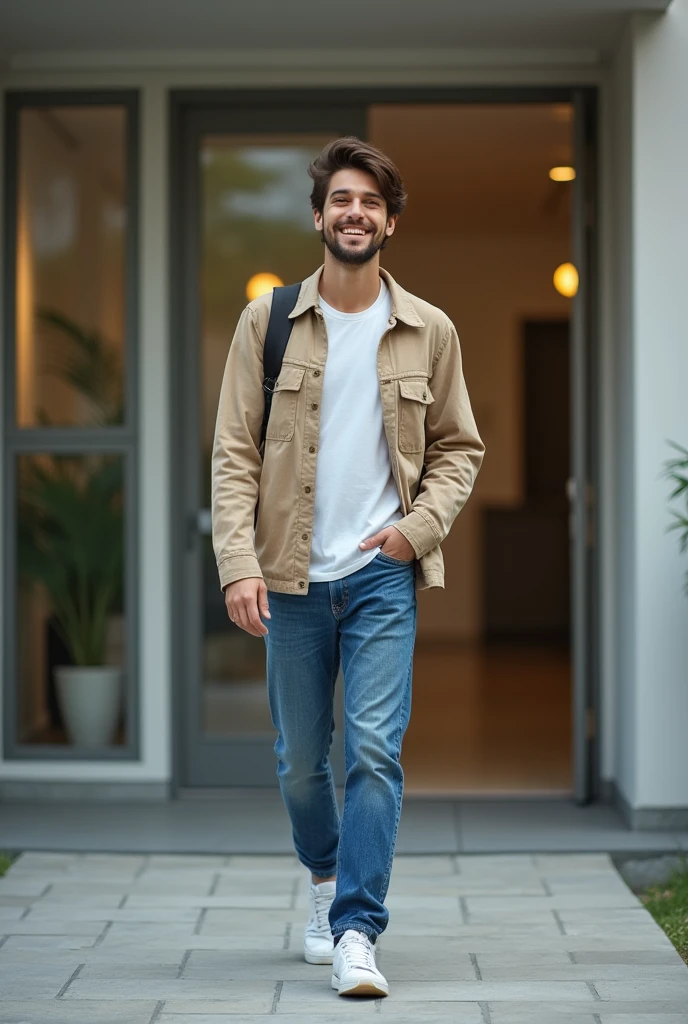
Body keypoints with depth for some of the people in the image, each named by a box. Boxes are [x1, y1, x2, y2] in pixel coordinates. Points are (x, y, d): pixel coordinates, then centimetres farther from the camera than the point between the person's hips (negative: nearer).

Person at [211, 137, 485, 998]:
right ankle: (327, 875, 38)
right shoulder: (268, 321, 1)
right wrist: (238, 562, -13)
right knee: (299, 759, 11)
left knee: (375, 751, -11)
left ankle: (356, 931, -8)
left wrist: (421, 526, -6)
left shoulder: (429, 332, 3)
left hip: (384, 575, -1)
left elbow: (459, 448, 11)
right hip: (292, 576, 1)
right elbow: (234, 453, -2)